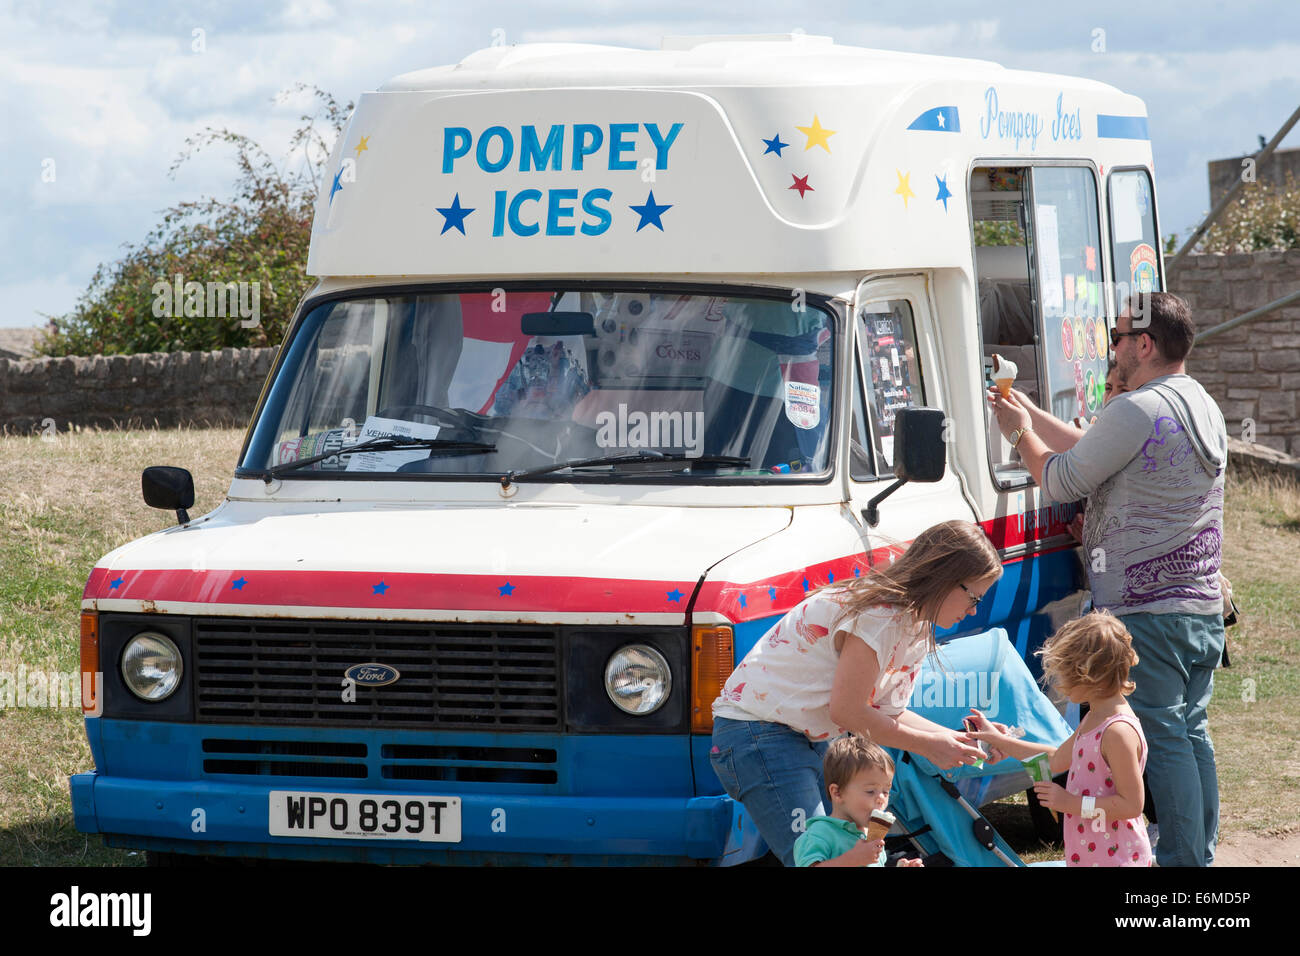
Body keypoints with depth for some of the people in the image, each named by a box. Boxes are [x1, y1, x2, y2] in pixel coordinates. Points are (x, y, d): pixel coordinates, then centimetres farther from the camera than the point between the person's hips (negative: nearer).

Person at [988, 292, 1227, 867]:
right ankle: (1201, 853, 18)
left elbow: (1061, 482, -9)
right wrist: (1030, 414, 23)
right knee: (1192, 734, 14)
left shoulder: (1137, 411, -17)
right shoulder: (1203, 408, 14)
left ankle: (1181, 861, -8)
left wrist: (1022, 434, 8)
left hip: (1148, 611, -9)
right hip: (1204, 607, 9)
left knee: (1163, 739, -7)